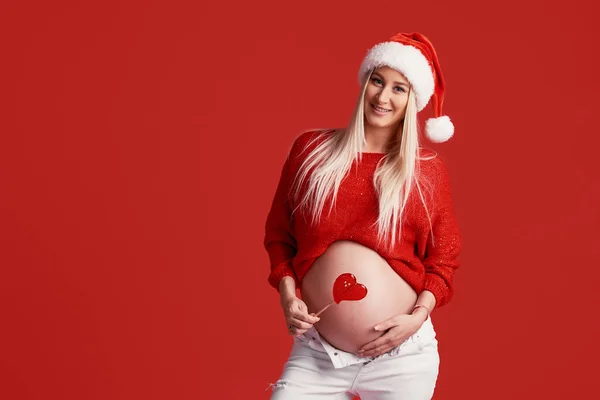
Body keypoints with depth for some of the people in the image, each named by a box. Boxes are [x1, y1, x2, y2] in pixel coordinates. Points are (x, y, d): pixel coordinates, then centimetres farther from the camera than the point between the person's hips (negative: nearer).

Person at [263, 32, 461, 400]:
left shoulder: (428, 170, 2)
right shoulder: (311, 149, 4)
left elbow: (444, 259, 6)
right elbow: (278, 234, 10)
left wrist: (418, 315, -8)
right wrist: (288, 297, -3)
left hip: (403, 355, 0)